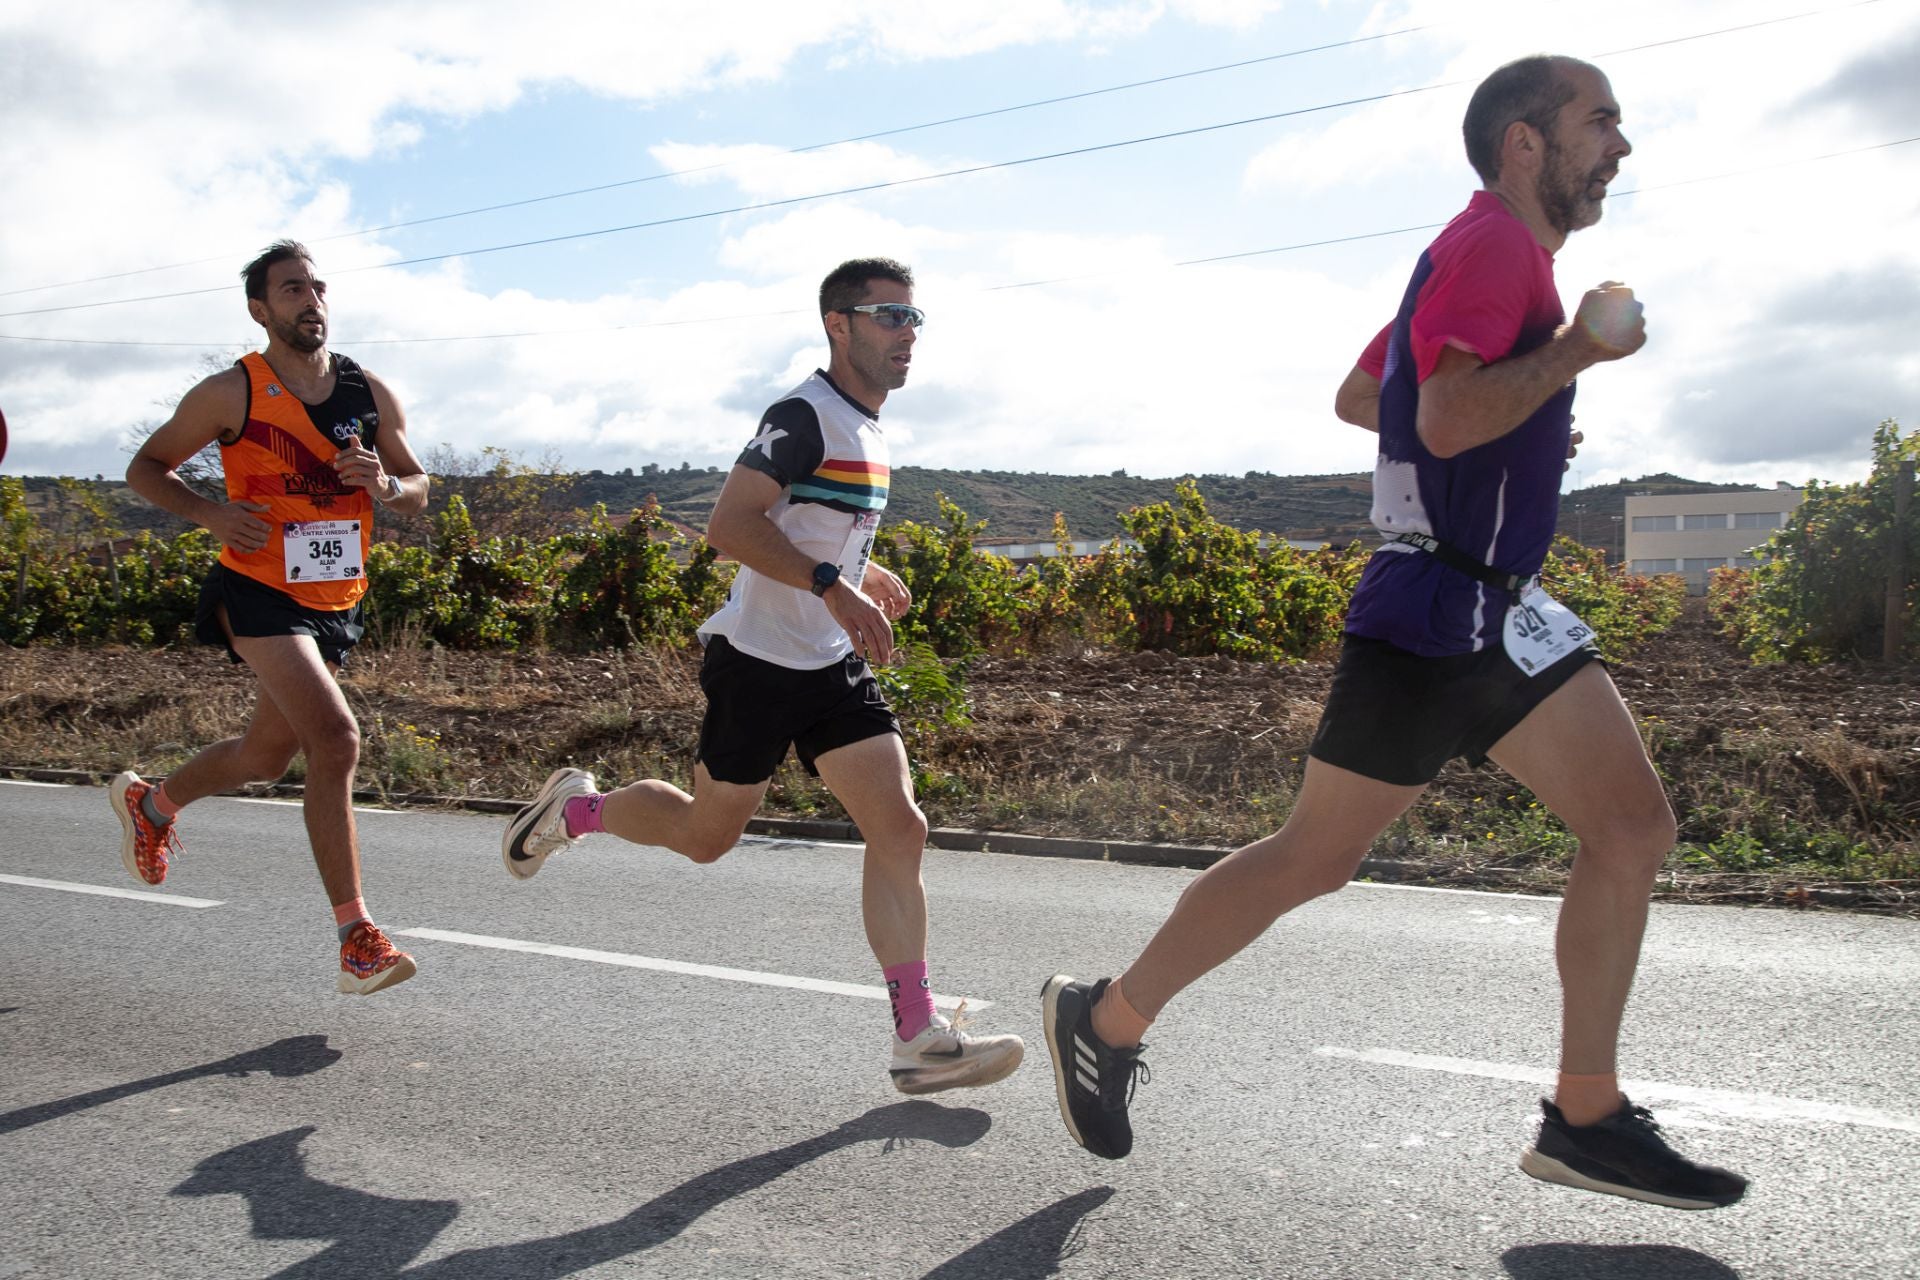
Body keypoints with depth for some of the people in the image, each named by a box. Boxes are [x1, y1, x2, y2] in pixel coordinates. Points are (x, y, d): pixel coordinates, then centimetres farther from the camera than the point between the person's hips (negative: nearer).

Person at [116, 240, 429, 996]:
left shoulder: (370, 394, 4)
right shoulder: (232, 394, -7)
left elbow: (418, 489, 11)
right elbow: (145, 468, 3)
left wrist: (385, 485, -13)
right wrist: (210, 513, -16)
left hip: (333, 604, 6)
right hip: (259, 593, -6)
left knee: (266, 758, 19)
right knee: (336, 739, -23)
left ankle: (151, 802, 51)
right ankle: (356, 939, -18)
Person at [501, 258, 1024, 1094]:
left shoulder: (867, 430, 15)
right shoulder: (804, 415, -15)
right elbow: (730, 525, -27)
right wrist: (833, 586, -34)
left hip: (834, 668, 8)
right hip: (758, 663, -8)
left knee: (900, 830, -5)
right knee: (706, 836, 8)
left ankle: (919, 1039, -1)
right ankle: (572, 808, 36)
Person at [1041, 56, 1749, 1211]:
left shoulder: (1490, 254, 20)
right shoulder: (1495, 243, -11)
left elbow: (1356, 396, 26)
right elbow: (1447, 417, -27)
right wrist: (1581, 348, -14)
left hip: (1502, 609, 10)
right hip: (1435, 610, -10)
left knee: (1635, 827, 3)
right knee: (1315, 858, -2)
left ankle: (1586, 1120, 10)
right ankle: (1106, 1020, 14)